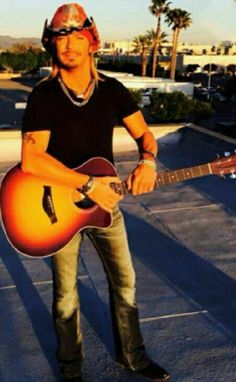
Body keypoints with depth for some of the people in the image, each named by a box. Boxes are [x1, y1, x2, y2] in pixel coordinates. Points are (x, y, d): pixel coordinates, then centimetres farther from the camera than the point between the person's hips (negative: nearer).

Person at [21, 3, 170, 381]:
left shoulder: (112, 90, -3)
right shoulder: (43, 94, -16)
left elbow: (143, 133, 4)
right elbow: (31, 159, -28)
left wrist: (147, 160, -20)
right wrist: (89, 184, -31)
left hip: (106, 201, 4)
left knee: (125, 283, 14)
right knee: (66, 293, 12)